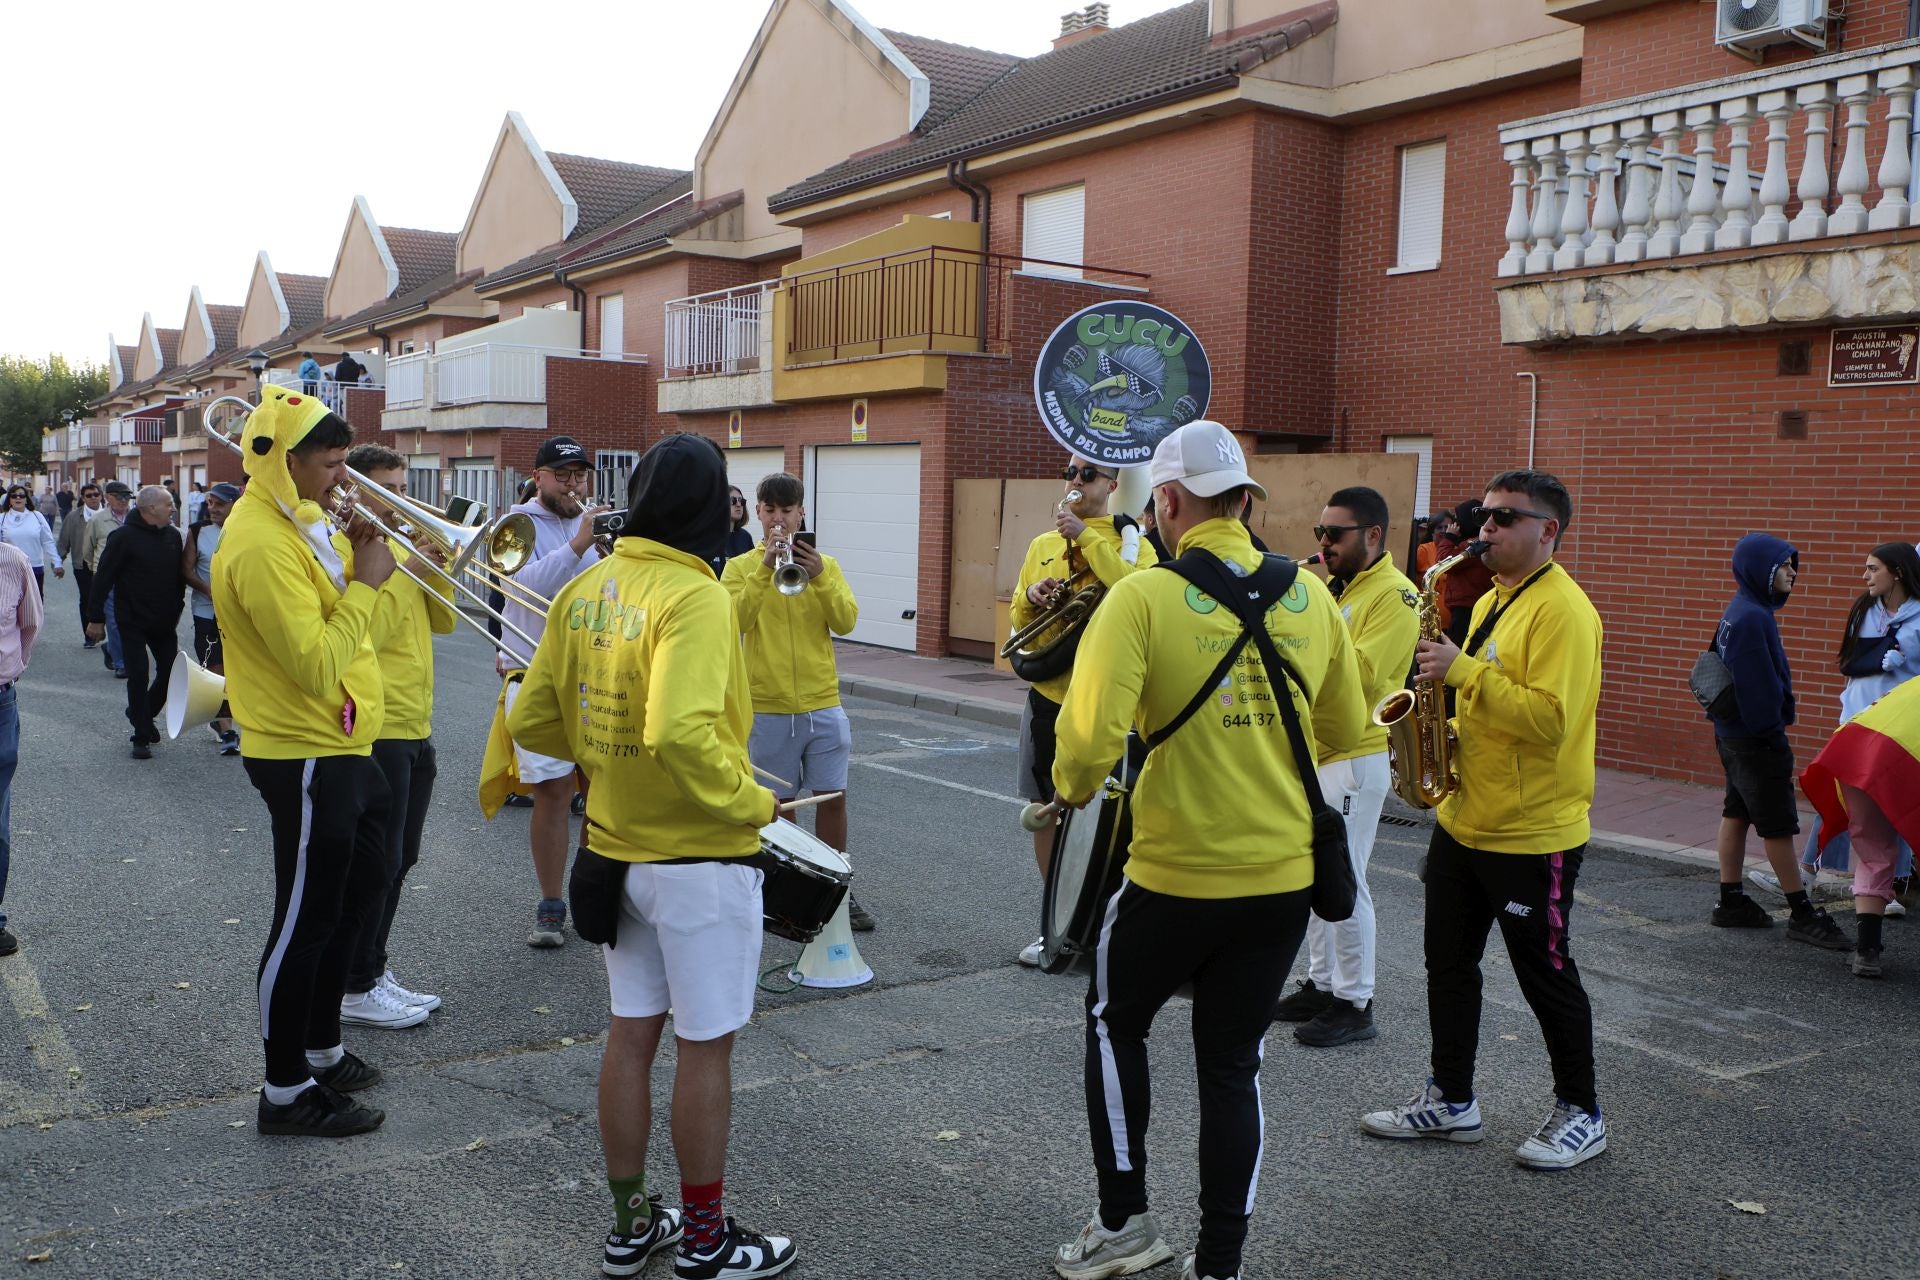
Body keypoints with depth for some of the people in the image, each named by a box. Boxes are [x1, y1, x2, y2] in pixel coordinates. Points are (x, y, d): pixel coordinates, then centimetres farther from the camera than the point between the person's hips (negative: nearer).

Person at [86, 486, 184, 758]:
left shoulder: (172, 535, 4)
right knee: (138, 675, -4)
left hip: (164, 621, 5)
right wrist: (96, 618, -11)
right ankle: (142, 737, 5)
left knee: (171, 672, 6)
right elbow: (103, 578, -11)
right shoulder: (124, 537, -13)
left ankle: (142, 714, 31)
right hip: (133, 621, -5)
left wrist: (177, 608, 15)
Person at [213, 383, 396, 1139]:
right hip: (305, 759, -11)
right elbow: (317, 668, -28)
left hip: (339, 749, 11)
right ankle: (286, 1092, 13)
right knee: (305, 921, 0)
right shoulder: (263, 544, -22)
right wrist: (365, 584, -22)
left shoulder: (294, 524, 11)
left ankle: (322, 1051, 37)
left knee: (349, 907, 21)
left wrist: (357, 570, 1)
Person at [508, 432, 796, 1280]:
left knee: (631, 1032, 17)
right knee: (705, 1046, 7)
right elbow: (681, 733, -33)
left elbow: (531, 721, 5)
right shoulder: (694, 596, -20)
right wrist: (751, 804, -19)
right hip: (698, 858, -7)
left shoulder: (584, 589, 1)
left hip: (615, 848, 7)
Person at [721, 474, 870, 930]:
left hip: (823, 705, 2)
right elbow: (734, 622, -17)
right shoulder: (741, 566, 0)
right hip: (768, 708, -2)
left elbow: (846, 622, -8)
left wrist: (819, 576, -21)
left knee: (832, 798, 6)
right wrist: (764, 568, -24)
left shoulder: (825, 564, 6)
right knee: (777, 801, 7)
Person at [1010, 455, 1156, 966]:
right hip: (1048, 694, 5)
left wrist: (1086, 538, -21)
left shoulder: (1129, 541, -2)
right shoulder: (1042, 545, 13)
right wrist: (1031, 598, -5)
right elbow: (1019, 621, 17)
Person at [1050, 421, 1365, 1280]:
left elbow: (1091, 735, -23)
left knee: (1115, 1024, 22)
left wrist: (1071, 787, -2)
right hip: (1284, 877, 4)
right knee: (1232, 1062, 17)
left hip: (1175, 876, -4)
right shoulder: (1310, 596, 0)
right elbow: (1346, 731, 10)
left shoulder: (1144, 597, -15)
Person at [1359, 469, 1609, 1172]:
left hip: (1532, 835, -9)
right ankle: (1451, 1099, 26)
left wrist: (1465, 670, -26)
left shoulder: (1562, 610, -16)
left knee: (1545, 975, 5)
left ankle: (1581, 1112, 22)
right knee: (1448, 962, 14)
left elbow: (1548, 720, -26)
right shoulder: (1491, 601, 13)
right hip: (1463, 820, 9)